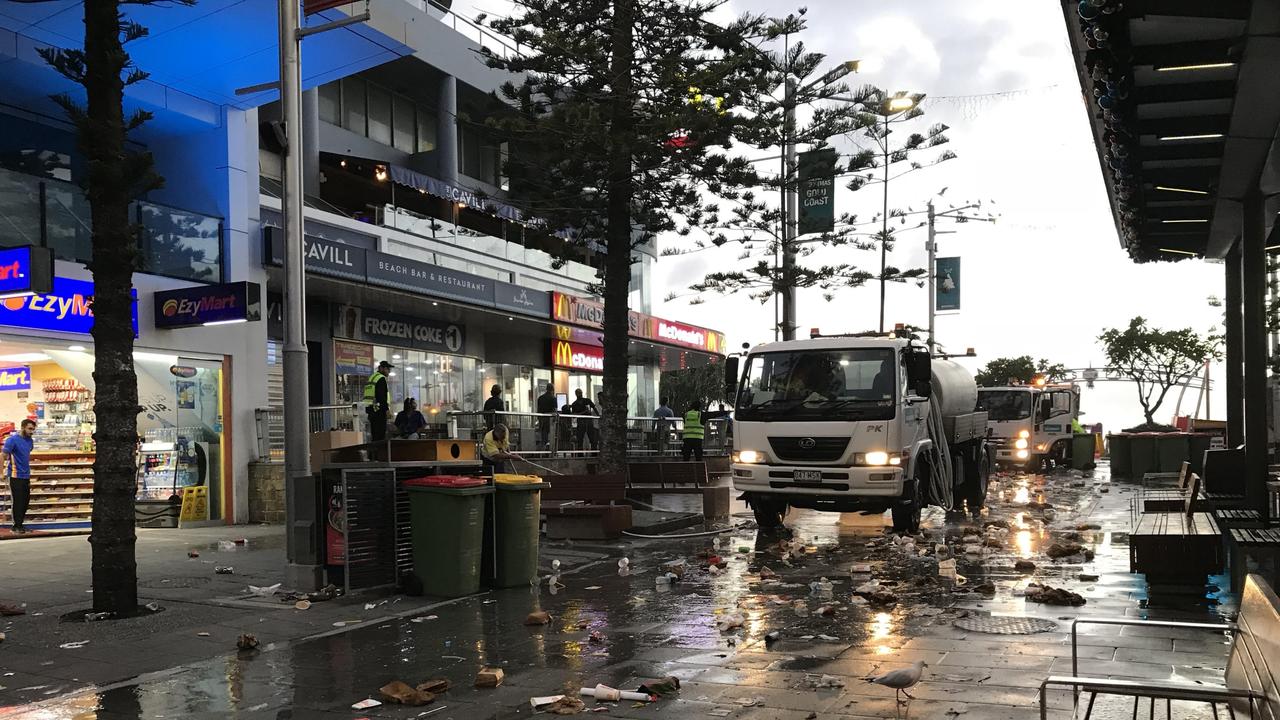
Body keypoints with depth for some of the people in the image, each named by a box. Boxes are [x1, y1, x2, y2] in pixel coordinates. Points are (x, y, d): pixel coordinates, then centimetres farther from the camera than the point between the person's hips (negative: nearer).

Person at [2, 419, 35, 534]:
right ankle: (17, 526, 9)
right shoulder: (12, 439, -13)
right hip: (15, 476, -7)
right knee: (18, 501, -1)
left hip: (26, 476, 7)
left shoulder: (30, 441, 8)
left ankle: (20, 523, 23)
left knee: (26, 500, 11)